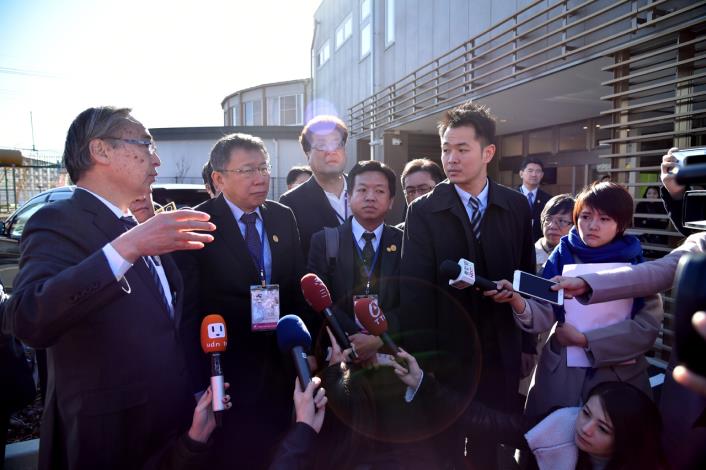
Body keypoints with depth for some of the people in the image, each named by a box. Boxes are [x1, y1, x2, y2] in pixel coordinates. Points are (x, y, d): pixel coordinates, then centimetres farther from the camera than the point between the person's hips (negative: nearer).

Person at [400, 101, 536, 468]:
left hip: (500, 353, 3)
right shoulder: (423, 211, -8)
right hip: (444, 354, -2)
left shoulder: (516, 207, 0)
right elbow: (414, 290, -12)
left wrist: (527, 344, 8)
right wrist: (418, 358, -15)